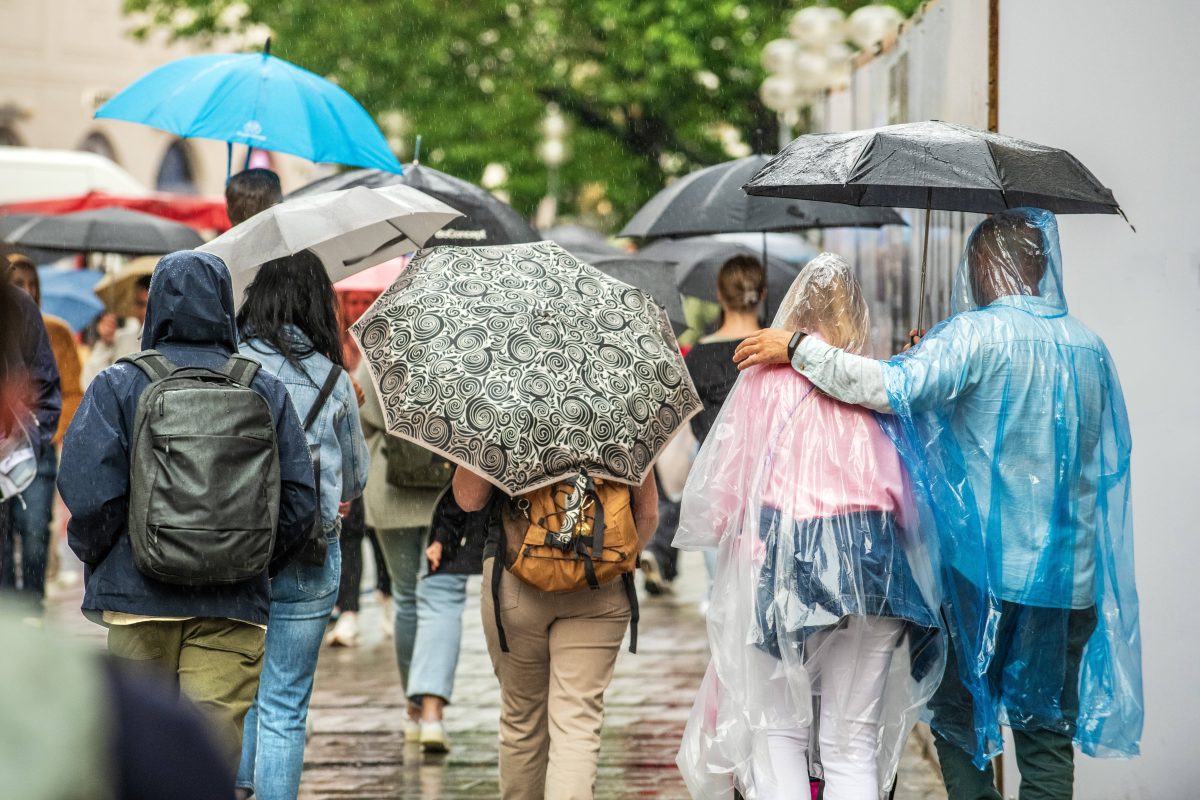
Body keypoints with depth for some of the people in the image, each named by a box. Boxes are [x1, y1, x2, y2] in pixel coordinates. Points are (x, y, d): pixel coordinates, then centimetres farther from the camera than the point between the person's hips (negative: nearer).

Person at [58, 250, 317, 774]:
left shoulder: (116, 387, -2)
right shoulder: (267, 392, 5)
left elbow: (88, 495, -11)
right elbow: (299, 505, 2)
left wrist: (94, 556, 7)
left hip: (139, 598, -1)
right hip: (234, 604, 1)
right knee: (217, 747, -1)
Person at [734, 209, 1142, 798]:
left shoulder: (978, 335, -11)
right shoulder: (1090, 348, 8)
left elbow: (894, 387, -24)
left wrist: (797, 348, -18)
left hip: (986, 566, -5)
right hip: (1070, 573, 5)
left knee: (960, 717, 9)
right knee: (1048, 734, 8)